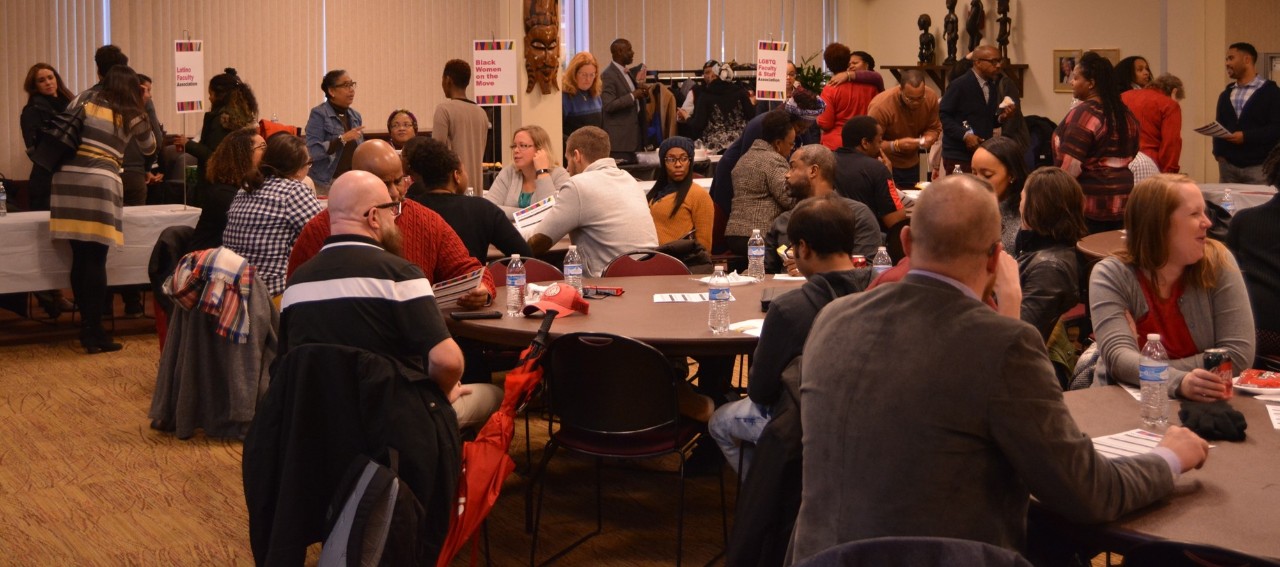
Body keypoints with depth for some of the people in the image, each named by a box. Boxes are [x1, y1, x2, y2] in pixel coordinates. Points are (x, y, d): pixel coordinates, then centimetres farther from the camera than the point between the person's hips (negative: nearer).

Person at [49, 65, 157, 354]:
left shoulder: (85, 102, 15)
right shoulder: (132, 116, 8)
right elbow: (150, 149, 25)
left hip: (67, 178, 4)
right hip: (100, 183, -4)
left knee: (79, 258, 8)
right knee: (96, 261, -2)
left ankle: (86, 325, 16)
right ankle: (94, 332, -1)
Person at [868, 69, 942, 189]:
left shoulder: (931, 97, -14)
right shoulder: (880, 106, -30)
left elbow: (934, 128, 1)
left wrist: (929, 138, -22)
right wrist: (896, 145, -39)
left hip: (911, 163, 5)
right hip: (884, 166, -5)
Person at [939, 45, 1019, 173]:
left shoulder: (991, 86, 14)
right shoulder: (959, 85, -10)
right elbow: (943, 115, -15)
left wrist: (1002, 117, 0)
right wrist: (965, 135, -23)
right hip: (958, 156, -7)